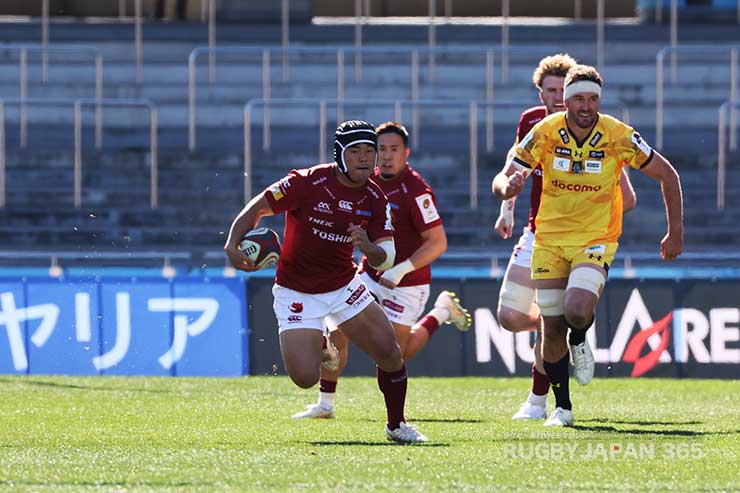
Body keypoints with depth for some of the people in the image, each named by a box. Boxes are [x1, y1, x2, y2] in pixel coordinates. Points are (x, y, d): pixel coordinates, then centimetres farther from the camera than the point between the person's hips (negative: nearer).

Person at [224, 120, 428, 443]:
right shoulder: (307, 183, -19)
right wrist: (232, 244, -29)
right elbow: (257, 209, -13)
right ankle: (316, 345, 22)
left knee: (390, 353, -3)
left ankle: (396, 425, 20)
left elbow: (386, 259, -6)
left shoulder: (374, 198, -4)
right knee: (305, 378, -15)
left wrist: (368, 247, -29)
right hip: (296, 293, -4)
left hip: (344, 287, 4)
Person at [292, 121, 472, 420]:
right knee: (338, 330, -6)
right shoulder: (371, 182, 1)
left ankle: (442, 311, 25)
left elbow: (438, 243, -22)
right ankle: (325, 404, 3)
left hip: (406, 284, -6)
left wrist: (401, 269, -29)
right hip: (371, 275, 6)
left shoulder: (416, 191, -21)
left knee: (396, 355, 3)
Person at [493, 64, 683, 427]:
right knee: (552, 329, 1)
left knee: (576, 311, -26)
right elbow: (503, 184, -8)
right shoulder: (544, 134, -10)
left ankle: (580, 340, 12)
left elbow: (667, 175, -1)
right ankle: (562, 407, 20)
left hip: (596, 240, -2)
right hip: (550, 240, 2)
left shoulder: (619, 137, -13)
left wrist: (675, 231, -2)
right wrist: (509, 186, -33)